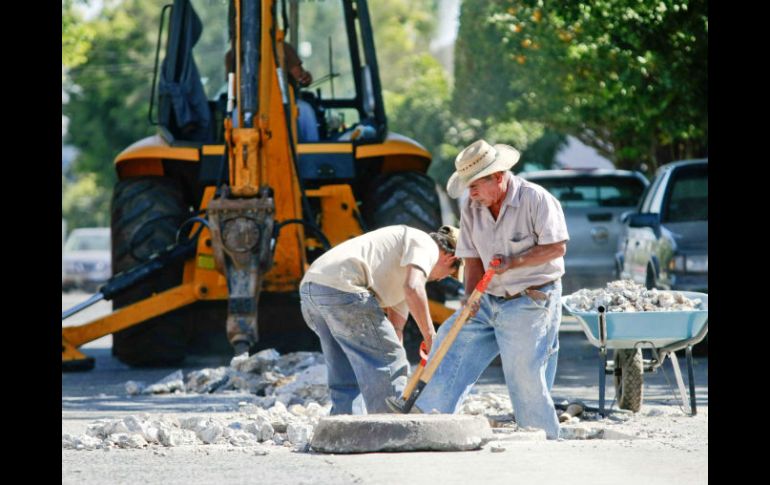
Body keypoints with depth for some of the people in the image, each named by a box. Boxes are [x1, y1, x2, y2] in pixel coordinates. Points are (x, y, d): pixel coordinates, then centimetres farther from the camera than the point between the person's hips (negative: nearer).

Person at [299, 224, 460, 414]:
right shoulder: (426, 245, 6)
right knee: (390, 362, -2)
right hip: (341, 287, -10)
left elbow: (396, 328, 32)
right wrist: (430, 337, -6)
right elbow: (413, 289, -13)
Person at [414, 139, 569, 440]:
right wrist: (471, 298, -11)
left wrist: (514, 263, -22)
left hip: (530, 303, -7)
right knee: (451, 342, 1)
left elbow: (557, 246, -17)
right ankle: (430, 417, 6)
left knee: (524, 374, -8)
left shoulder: (536, 199, -15)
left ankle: (546, 440, 4)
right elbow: (473, 259, 4)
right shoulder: (472, 207, 4)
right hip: (490, 300, 7)